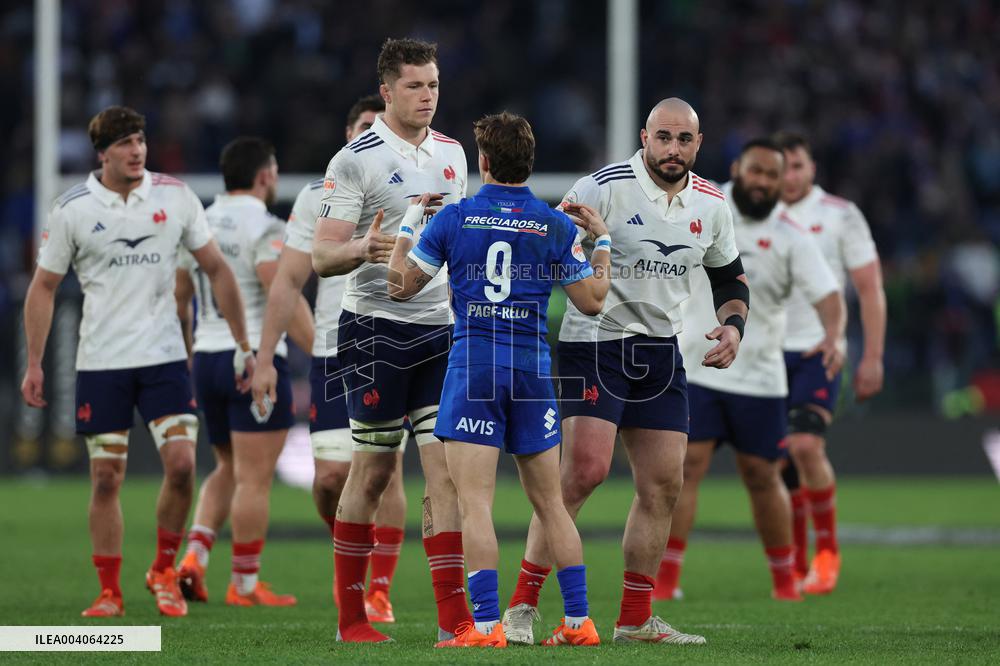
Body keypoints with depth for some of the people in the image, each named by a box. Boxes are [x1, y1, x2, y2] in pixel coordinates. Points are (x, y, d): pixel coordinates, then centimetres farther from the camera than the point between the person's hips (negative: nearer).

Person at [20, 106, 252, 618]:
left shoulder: (175, 196, 0)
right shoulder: (72, 209, -3)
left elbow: (216, 269, 9)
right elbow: (43, 287, 6)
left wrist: (243, 344, 7)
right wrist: (34, 364, 1)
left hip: (164, 357, 1)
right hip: (100, 362, -1)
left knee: (181, 464, -11)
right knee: (106, 479, 0)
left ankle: (164, 570, 10)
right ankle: (109, 591, 11)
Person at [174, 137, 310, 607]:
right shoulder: (266, 229, -10)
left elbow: (177, 299, 16)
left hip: (207, 358, 7)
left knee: (228, 470, 20)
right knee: (254, 477, -1)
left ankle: (194, 557, 3)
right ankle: (245, 585, 2)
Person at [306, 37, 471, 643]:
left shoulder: (452, 152, 12)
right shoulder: (357, 160, -8)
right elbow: (321, 257, -11)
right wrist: (361, 249, -30)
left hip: (441, 329, 5)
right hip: (378, 329, -5)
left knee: (448, 468, -4)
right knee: (373, 472, 1)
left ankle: (454, 616, -7)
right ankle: (351, 615, 11)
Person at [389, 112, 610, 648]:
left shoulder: (452, 219, -1)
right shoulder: (556, 226, 3)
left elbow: (401, 285, 6)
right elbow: (592, 301, 8)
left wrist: (409, 221, 20)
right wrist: (603, 239, 21)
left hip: (473, 363, -3)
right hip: (533, 364, 3)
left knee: (474, 503, -6)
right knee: (550, 502, 12)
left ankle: (487, 625, -15)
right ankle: (578, 620, 10)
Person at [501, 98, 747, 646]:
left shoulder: (710, 204, 7)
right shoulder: (605, 187, -12)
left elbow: (730, 277, 20)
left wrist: (733, 325, 4)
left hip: (661, 352, 6)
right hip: (595, 341, -6)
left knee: (664, 484, 3)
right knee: (585, 470, -18)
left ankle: (635, 619, 13)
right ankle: (522, 605, -12)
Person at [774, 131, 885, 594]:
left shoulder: (840, 216, 0)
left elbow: (870, 288, 1)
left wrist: (872, 358, -4)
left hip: (818, 351, -3)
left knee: (805, 446, -21)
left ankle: (827, 550, -4)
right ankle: (795, 566, 14)